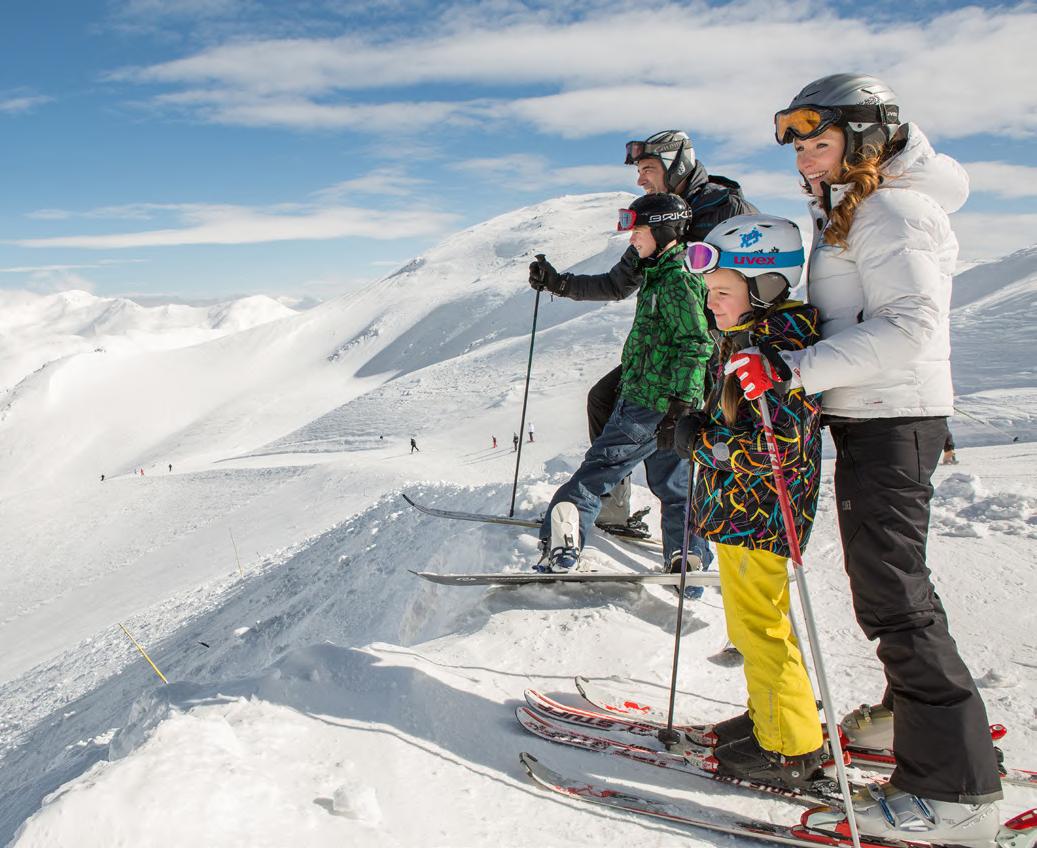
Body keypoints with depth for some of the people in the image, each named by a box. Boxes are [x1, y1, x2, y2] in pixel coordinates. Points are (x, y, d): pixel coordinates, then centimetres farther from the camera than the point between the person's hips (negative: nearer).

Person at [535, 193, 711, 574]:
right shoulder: (664, 274, 17)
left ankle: (561, 544, -6)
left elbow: (696, 346, -20)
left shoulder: (677, 278, -14)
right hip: (668, 403, 10)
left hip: (651, 402, -10)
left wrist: (678, 407, -24)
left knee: (597, 470, -7)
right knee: (673, 485, 13)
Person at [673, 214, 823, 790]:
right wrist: (700, 432, 7)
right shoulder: (738, 342, 11)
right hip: (734, 507, 10)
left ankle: (791, 749, 15)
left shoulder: (781, 350, -21)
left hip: (756, 512, -10)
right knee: (748, 623, 20)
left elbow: (777, 447, -28)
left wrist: (701, 441, -20)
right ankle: (771, 716, 36)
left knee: (758, 625, 0)